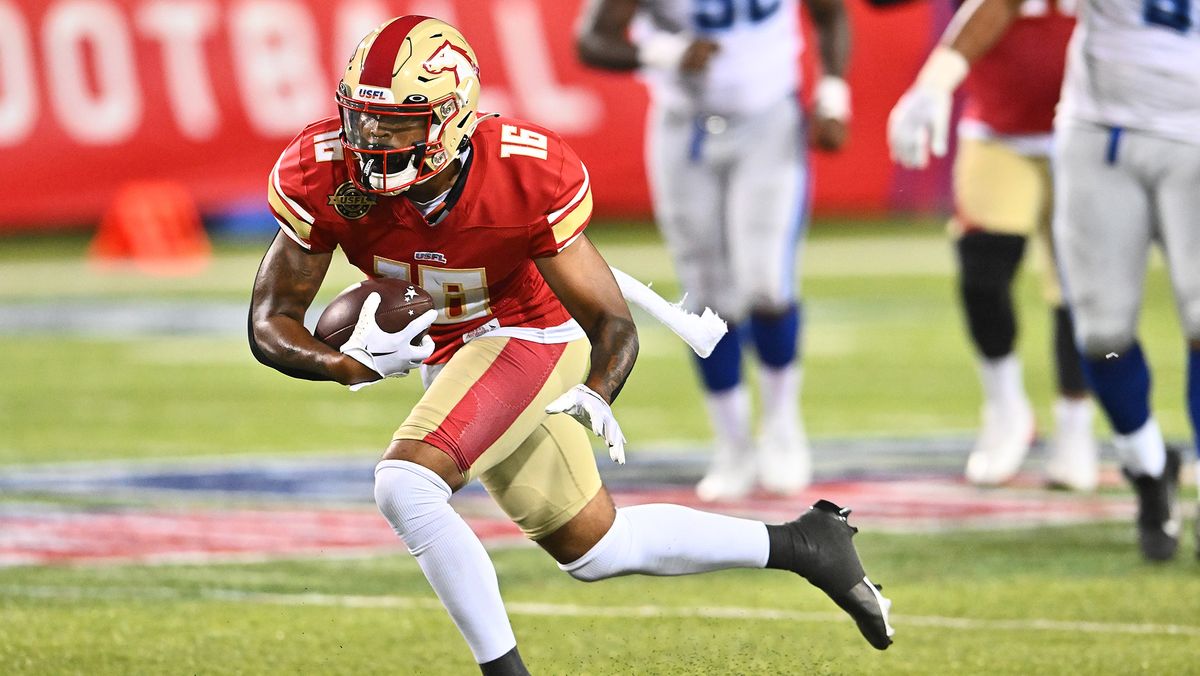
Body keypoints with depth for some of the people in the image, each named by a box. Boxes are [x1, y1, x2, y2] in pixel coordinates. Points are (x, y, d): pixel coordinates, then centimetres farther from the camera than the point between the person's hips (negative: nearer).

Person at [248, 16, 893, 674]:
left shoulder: (526, 176, -29)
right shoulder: (325, 178, -23)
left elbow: (611, 323, -18)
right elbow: (271, 324, -20)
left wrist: (596, 395, -34)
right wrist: (347, 366, -38)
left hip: (525, 336, -5)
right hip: (447, 358, 5)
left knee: (405, 485, -28)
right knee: (592, 548, 17)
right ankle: (801, 544, 32)